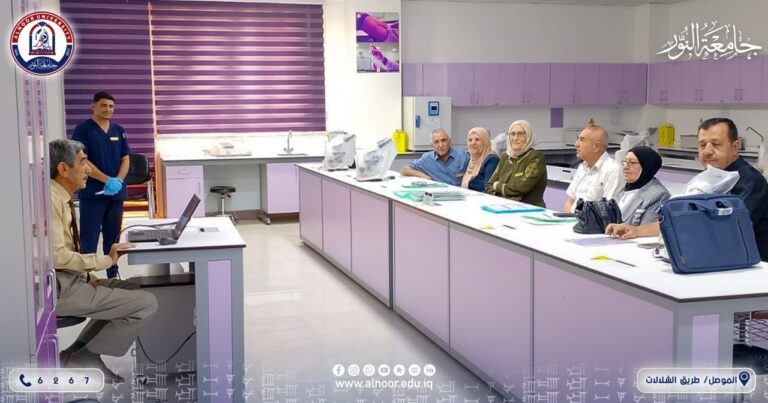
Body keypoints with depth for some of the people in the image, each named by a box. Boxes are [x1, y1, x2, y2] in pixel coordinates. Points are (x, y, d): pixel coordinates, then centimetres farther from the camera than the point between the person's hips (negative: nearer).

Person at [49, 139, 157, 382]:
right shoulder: (50, 199, -17)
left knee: (133, 291, 20)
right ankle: (81, 359, 0)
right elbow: (56, 256, -24)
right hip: (58, 288, -10)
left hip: (70, 279, 10)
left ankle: (78, 351, 11)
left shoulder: (62, 198, 13)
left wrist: (91, 277, 4)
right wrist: (106, 260, -16)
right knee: (147, 304, -13)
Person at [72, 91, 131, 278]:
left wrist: (118, 180, -10)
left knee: (113, 237, 13)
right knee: (89, 239, -4)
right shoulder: (83, 129, -5)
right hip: (92, 193, -5)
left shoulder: (119, 131, 10)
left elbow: (125, 159, 9)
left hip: (116, 192, 5)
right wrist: (107, 180, -21)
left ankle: (113, 276, 22)